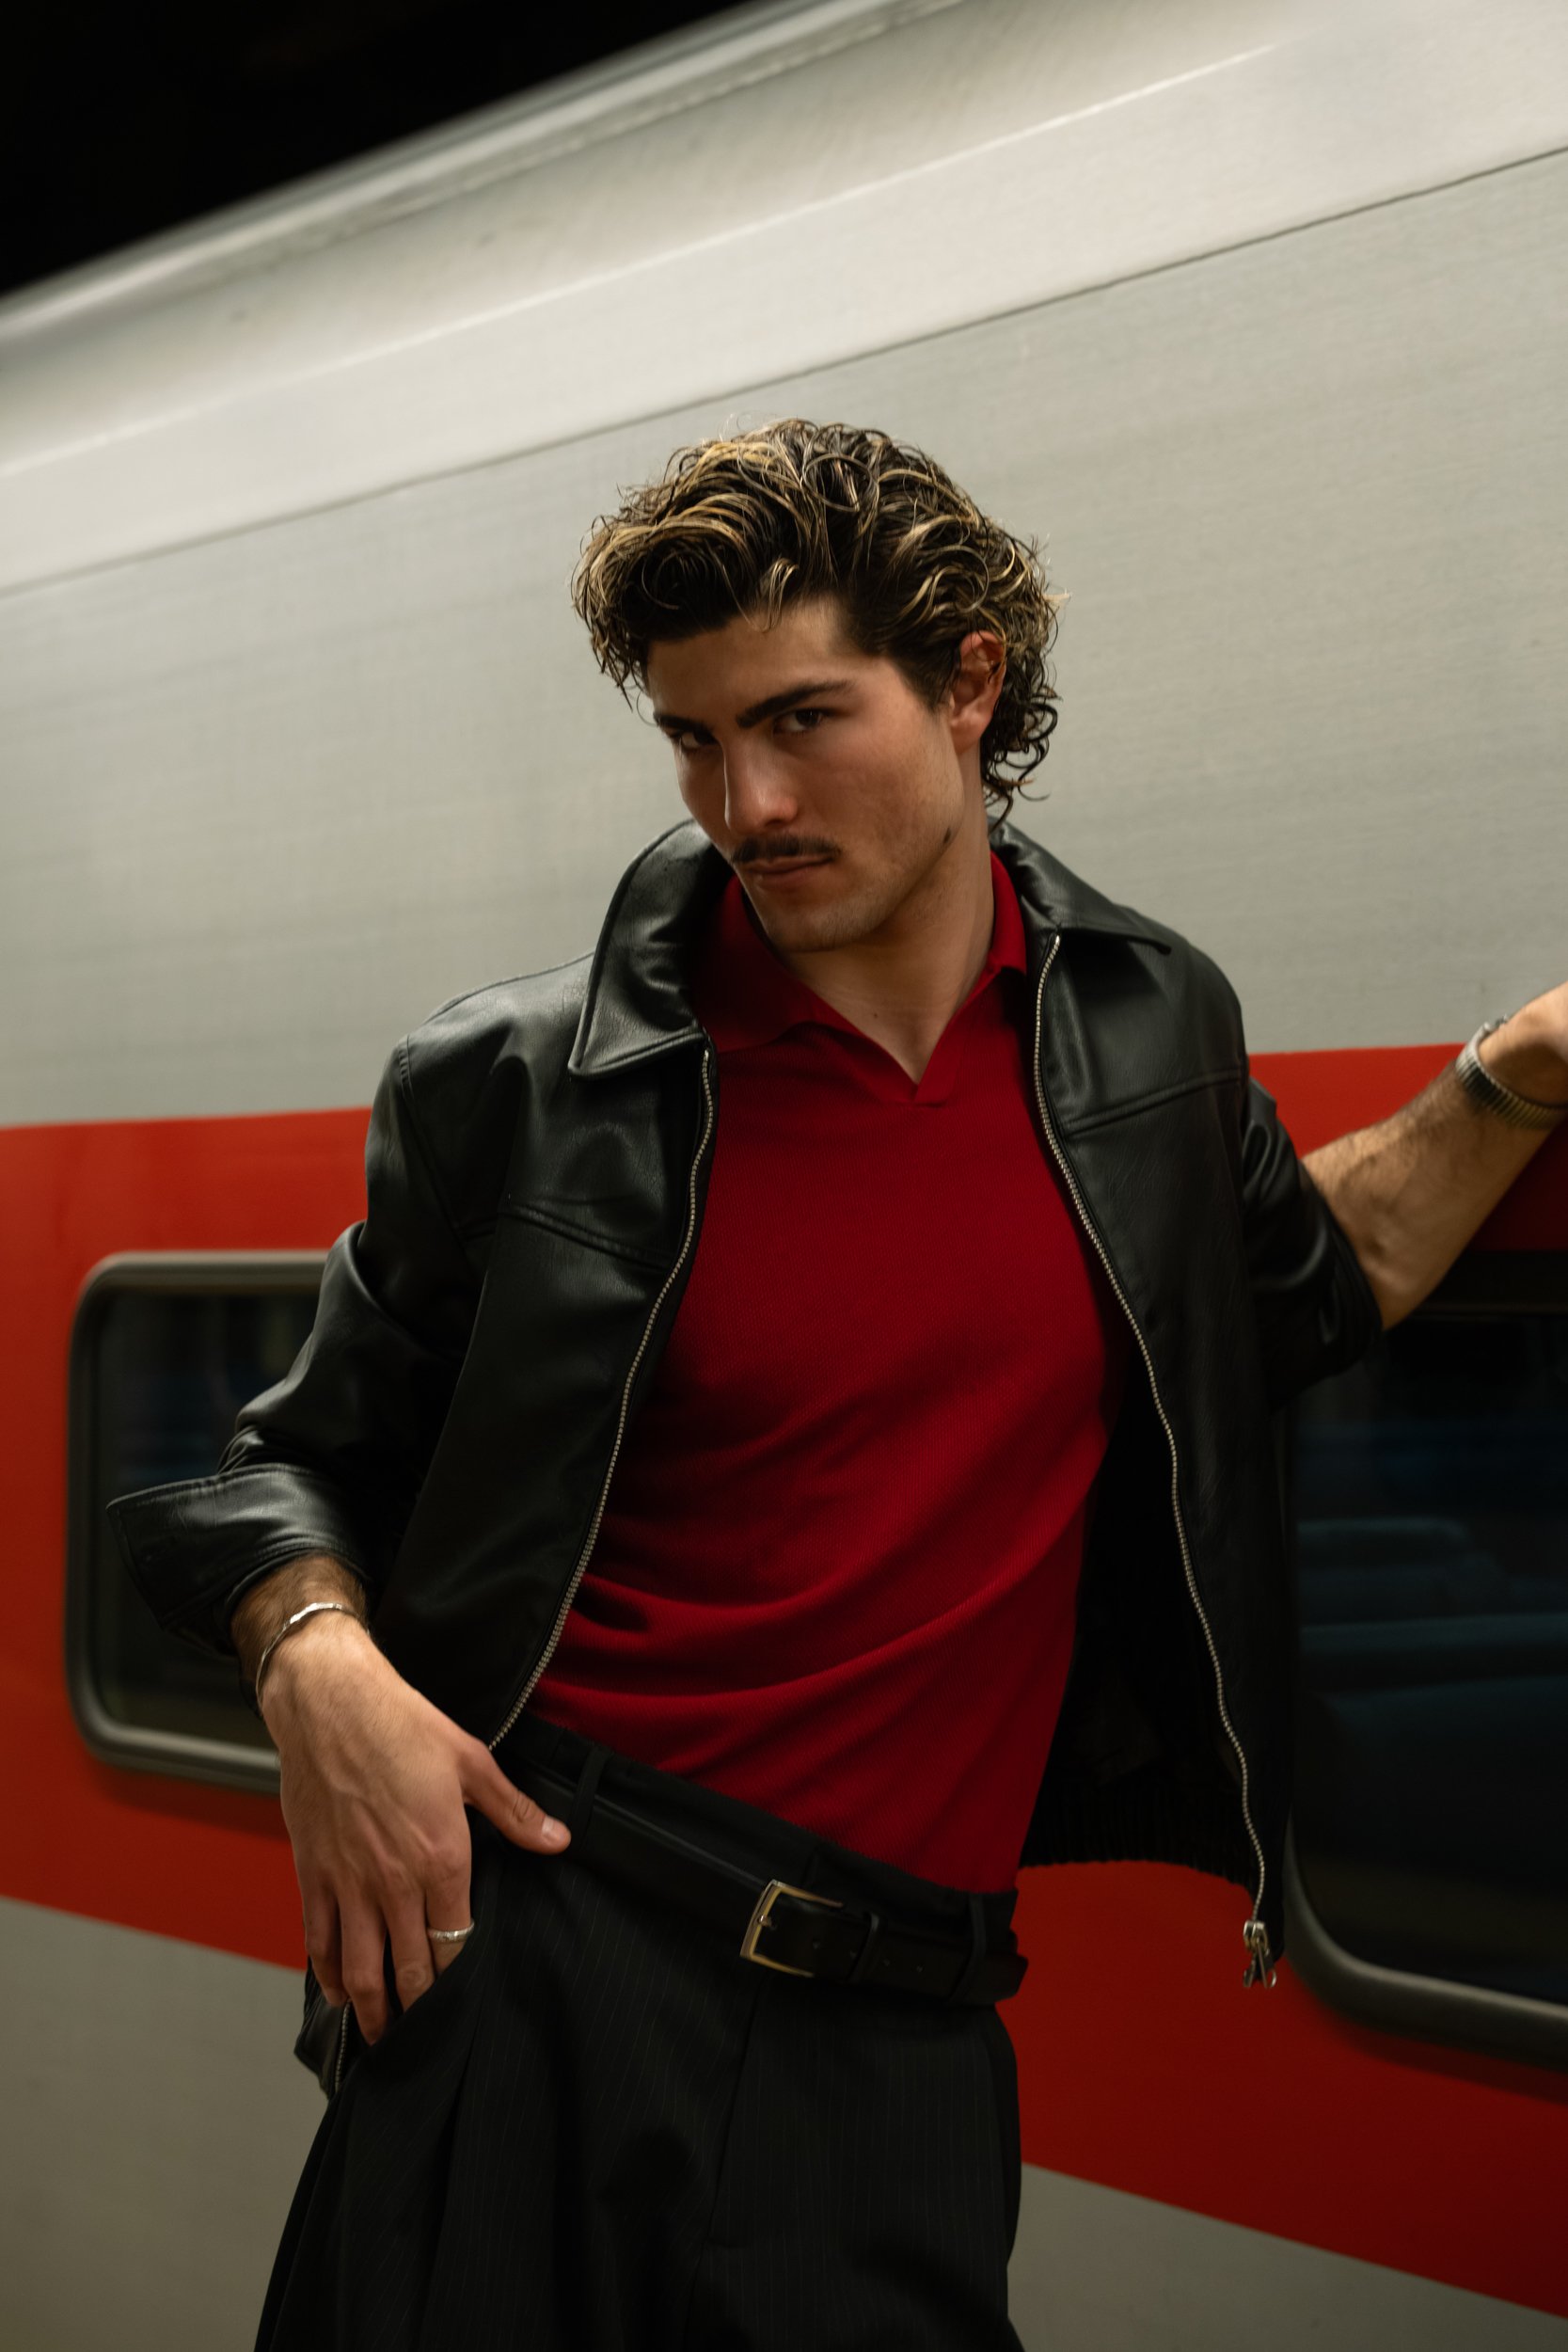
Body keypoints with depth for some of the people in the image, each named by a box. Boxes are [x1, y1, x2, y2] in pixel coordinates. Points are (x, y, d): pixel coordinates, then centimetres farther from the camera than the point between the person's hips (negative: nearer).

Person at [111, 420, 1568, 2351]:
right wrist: (317, 1666, -13)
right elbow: (315, 1457, 6)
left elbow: (1299, 1298, 25)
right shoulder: (526, 1091, -4)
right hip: (537, 1959, -2)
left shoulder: (1142, 1032, 5)